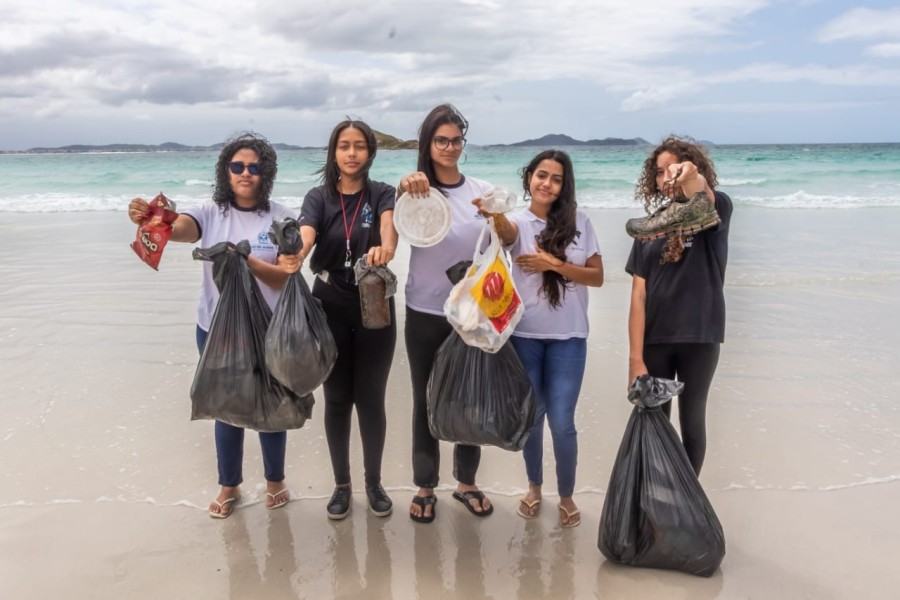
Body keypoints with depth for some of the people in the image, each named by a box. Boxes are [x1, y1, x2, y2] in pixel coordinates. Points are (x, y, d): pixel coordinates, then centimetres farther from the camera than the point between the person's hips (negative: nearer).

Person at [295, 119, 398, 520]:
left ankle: (374, 482, 25)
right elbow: (304, 236, -19)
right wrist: (291, 258, -43)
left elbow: (389, 226, -23)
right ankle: (341, 484, 25)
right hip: (330, 309, 1)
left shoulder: (382, 194, -1)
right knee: (337, 398, 8)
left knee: (371, 398, 6)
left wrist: (384, 249, -47)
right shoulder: (318, 198, 1)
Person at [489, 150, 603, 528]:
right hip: (524, 335, 0)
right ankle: (534, 486, 35)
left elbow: (597, 277, -1)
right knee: (530, 416, 11)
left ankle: (566, 495, 22)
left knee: (562, 422, -2)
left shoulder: (579, 222, 2)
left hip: (568, 337, 0)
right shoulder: (520, 221, -1)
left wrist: (554, 264, -14)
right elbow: (505, 230, -27)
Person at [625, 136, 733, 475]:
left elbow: (704, 202, -32)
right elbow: (639, 296, -3)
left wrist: (692, 180, -56)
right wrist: (635, 358, -10)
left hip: (699, 338, -2)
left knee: (691, 422, 11)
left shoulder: (716, 211, -4)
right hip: (655, 340, 2)